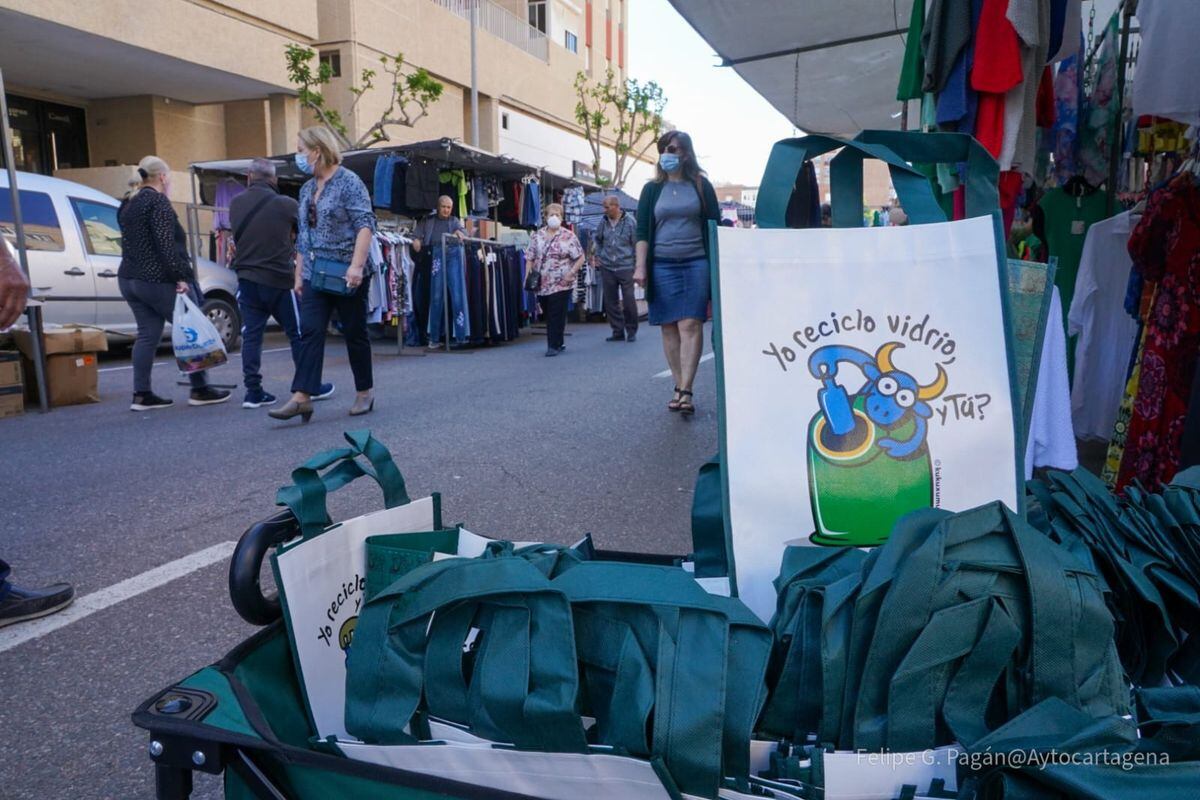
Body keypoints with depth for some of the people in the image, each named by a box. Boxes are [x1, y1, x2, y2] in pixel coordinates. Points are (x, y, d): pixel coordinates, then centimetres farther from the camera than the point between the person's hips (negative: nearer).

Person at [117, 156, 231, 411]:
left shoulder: (128, 204, 17)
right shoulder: (157, 201, -12)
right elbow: (166, 244, -20)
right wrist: (181, 276, -20)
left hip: (129, 279, 9)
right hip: (158, 281, -9)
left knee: (147, 335, 9)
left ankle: (141, 395, 7)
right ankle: (200, 390, 2)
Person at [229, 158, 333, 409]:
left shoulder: (235, 204, 3)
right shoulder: (286, 205, -9)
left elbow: (237, 237, 12)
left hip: (247, 278, 4)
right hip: (279, 278, -4)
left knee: (251, 335, 6)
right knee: (297, 333, 7)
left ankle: (253, 391, 4)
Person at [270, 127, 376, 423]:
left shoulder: (349, 182, -6)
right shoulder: (307, 189, 16)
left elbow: (365, 225, -15)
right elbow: (302, 236, 20)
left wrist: (356, 266, -24)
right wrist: (299, 273, 17)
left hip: (347, 275, -6)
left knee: (355, 332, 3)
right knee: (310, 332, -4)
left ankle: (365, 392, 17)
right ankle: (302, 397, -7)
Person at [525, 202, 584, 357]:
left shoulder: (568, 236, -2)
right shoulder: (536, 236, 9)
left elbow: (580, 257, -2)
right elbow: (530, 258, 9)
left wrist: (571, 272, -13)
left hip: (561, 284, -4)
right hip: (541, 284, 4)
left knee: (556, 316, -5)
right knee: (548, 315, 10)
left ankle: (554, 345, 0)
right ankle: (558, 343, 23)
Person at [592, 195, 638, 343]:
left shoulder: (630, 222, -5)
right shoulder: (603, 222, 6)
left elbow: (636, 243, 0)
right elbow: (597, 239, 25)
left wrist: (637, 263, -2)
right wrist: (598, 255, 15)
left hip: (626, 267, -4)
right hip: (607, 268, 4)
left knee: (629, 301, -4)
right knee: (610, 302, 6)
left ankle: (631, 331, 11)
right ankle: (618, 332, 15)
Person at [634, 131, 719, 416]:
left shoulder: (701, 186, 7)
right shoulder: (652, 189, 9)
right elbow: (642, 231, 6)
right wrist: (641, 267, -5)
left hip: (696, 264, -1)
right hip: (662, 265, 2)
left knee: (690, 325, -10)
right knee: (669, 327, 2)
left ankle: (685, 390, -12)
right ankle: (679, 387, 10)